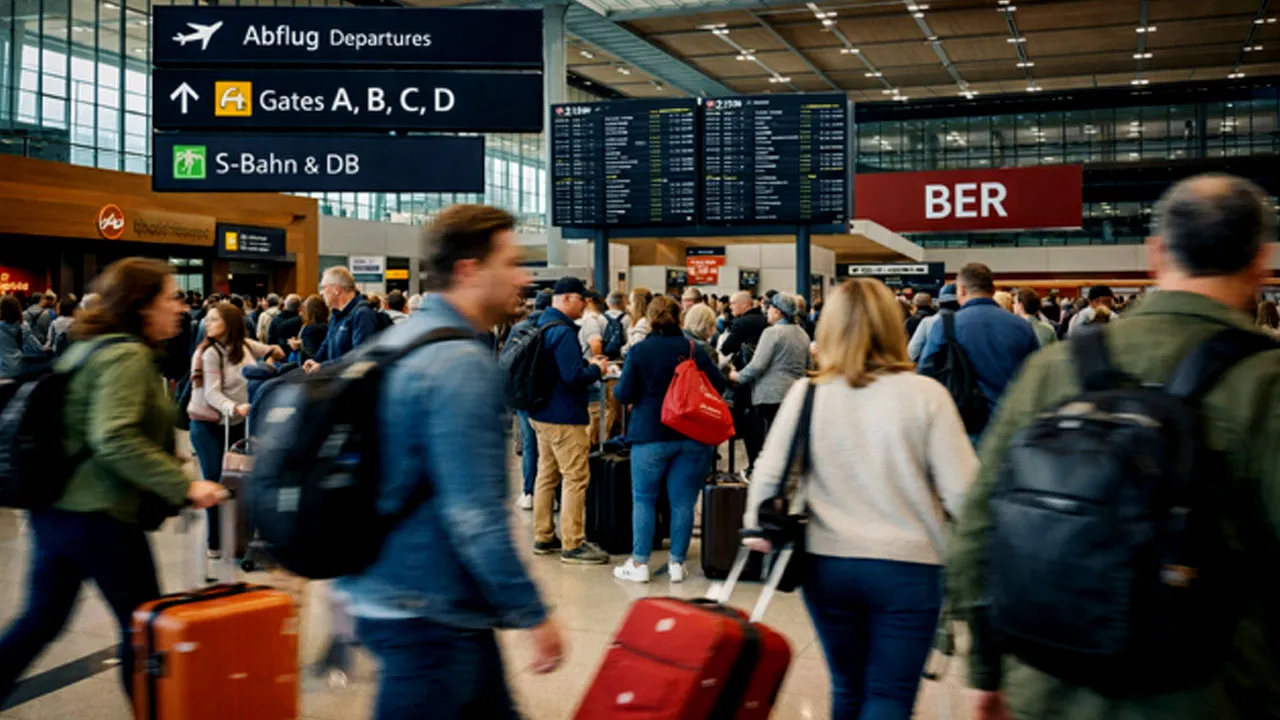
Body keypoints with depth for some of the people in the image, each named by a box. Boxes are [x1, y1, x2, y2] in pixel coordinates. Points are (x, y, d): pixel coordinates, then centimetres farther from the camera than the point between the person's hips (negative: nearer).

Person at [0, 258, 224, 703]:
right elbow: (115, 438, -27)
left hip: (56, 507, 9)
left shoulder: (91, 346, 14)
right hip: (98, 514, -9)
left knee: (41, 619, 19)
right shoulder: (128, 355, -15)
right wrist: (183, 486, -27)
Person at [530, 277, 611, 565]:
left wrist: (587, 364, 11)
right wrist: (596, 370, -7)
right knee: (576, 478, -5)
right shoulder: (563, 332, -20)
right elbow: (573, 377, -24)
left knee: (546, 475, 15)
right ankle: (572, 544, -2)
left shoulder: (542, 325, 12)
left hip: (541, 414, 11)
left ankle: (544, 538, 24)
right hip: (564, 418, -10)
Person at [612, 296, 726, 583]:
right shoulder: (695, 349, -1)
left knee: (643, 499, 8)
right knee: (683, 501, 7)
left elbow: (624, 393, -9)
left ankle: (639, 563, 10)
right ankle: (677, 562, 12)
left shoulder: (639, 351, -7)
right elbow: (719, 384, 3)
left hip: (650, 435, -2)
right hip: (691, 436, 2)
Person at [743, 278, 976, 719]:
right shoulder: (925, 394, -8)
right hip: (907, 566, -3)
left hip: (827, 564, 3)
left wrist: (757, 527, 15)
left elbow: (768, 474, -2)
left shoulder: (807, 394, -3)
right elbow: (961, 490, -10)